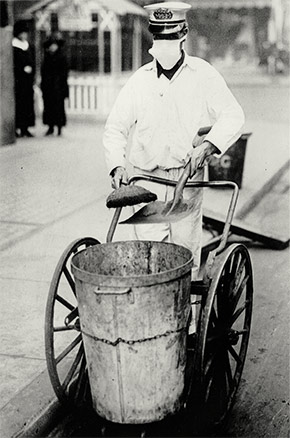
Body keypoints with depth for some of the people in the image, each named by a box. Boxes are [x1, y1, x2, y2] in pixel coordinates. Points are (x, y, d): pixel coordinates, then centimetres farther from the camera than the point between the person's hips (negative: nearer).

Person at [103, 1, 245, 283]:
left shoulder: (203, 75, 1)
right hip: (145, 178, 1)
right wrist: (117, 165, -6)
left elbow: (233, 116, -4)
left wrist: (207, 146, -20)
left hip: (186, 178, -1)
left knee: (185, 247, 4)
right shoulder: (139, 80, 5)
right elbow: (115, 127, 10)